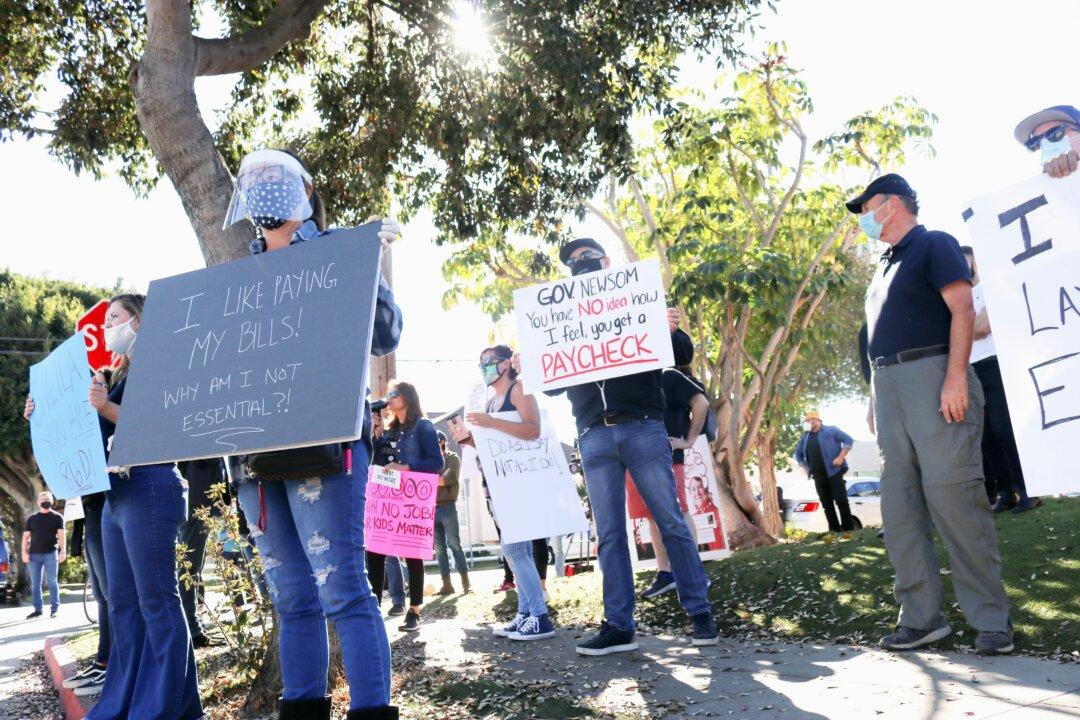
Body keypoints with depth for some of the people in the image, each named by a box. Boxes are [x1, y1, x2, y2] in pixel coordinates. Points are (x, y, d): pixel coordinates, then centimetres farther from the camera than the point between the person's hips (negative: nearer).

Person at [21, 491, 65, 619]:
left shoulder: (57, 517, 7)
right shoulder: (31, 519, 14)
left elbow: (62, 535, 0)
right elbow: (26, 536, 12)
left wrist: (63, 551, -11)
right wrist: (24, 552, -1)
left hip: (51, 553, -3)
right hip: (34, 554, 3)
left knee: (52, 582, -3)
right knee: (35, 583, 4)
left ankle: (55, 609, -1)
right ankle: (38, 609, 10)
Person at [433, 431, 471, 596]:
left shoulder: (452, 458, 4)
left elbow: (449, 478, -12)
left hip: (447, 506, -4)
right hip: (431, 508, 5)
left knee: (454, 544, -7)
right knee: (439, 548, 2)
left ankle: (465, 582, -4)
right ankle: (447, 584, 4)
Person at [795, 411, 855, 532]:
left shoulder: (830, 430, 0)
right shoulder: (805, 437, 15)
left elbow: (848, 440, -4)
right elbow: (798, 454, 26)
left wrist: (840, 458, -12)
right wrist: (806, 469, 13)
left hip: (834, 472, -5)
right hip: (818, 477, 5)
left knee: (841, 501, -9)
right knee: (827, 505, 4)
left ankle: (849, 529, -4)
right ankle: (835, 531, 8)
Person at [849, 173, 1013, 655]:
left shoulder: (934, 245, 1)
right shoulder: (887, 265, 24)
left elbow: (963, 310, -11)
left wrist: (956, 378, -21)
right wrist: (877, 399, 17)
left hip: (932, 376, -8)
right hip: (888, 384, 8)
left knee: (952, 496, -10)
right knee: (899, 505, 3)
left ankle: (991, 619, 0)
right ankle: (921, 616, 9)